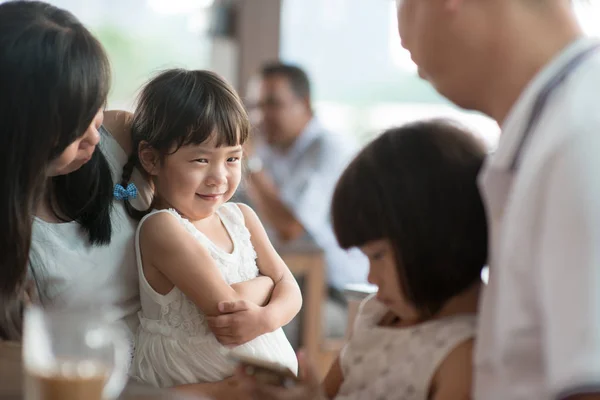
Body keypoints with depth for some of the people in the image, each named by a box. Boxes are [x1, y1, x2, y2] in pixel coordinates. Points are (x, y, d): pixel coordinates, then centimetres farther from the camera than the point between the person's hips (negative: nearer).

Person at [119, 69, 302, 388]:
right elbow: (227, 307, -19)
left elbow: (290, 290, 6)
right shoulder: (162, 228, -15)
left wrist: (266, 316, -14)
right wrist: (264, 283, -2)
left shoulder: (241, 217, 6)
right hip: (195, 386, -6)